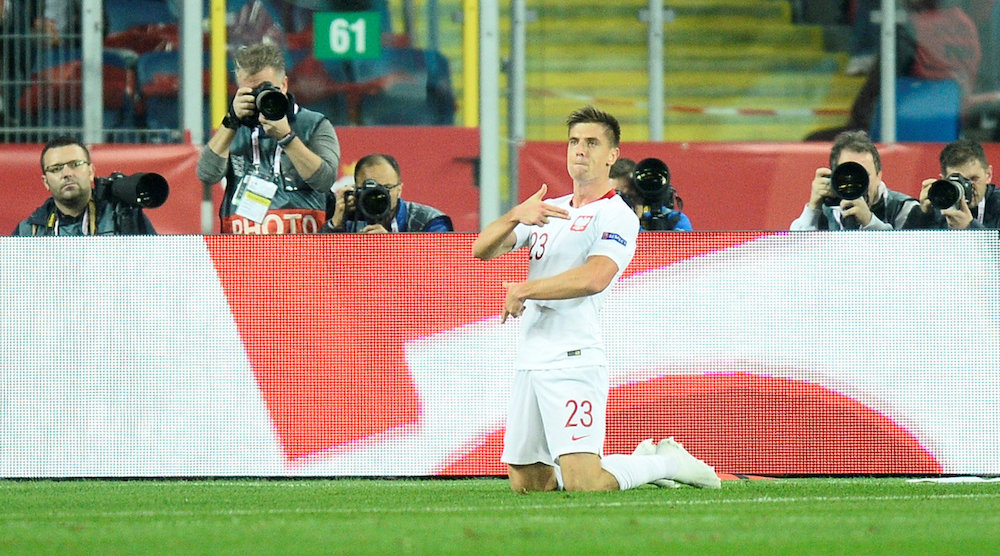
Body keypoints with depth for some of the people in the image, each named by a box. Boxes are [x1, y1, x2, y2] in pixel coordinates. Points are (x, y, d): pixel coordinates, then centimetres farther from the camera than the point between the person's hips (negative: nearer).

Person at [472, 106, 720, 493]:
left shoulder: (617, 217, -4)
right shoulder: (548, 210, 19)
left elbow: (594, 278, -22)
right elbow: (482, 250, 9)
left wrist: (523, 290, -13)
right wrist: (515, 216, -12)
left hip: (573, 358, -8)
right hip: (530, 358, 8)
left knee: (582, 485, -19)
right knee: (525, 483, 10)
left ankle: (665, 463, 7)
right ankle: (639, 460, 26)